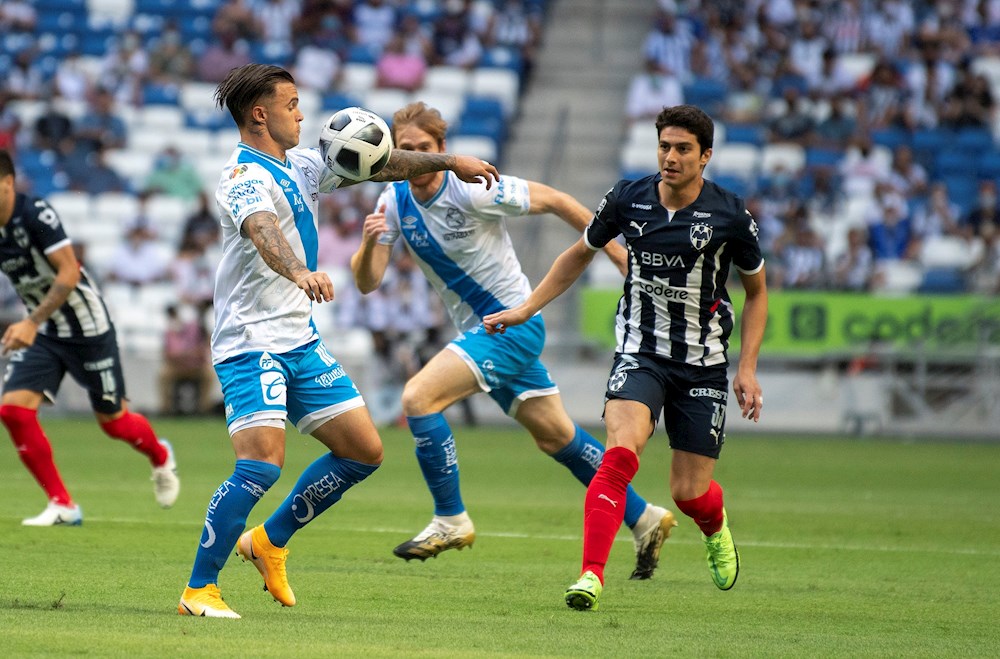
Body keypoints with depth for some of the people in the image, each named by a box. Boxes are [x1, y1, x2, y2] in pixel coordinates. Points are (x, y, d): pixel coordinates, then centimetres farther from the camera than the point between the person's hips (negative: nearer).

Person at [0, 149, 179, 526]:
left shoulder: (35, 215, -25)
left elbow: (69, 272, -29)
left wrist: (32, 322, -35)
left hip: (87, 328, -6)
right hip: (42, 335, 6)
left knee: (112, 420, 6)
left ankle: (160, 457, 41)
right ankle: (62, 505, -4)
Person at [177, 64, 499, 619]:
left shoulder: (299, 167, 14)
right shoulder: (246, 176, -16)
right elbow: (262, 230, -37)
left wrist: (449, 162, 23)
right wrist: (299, 272, -55)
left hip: (299, 340, 9)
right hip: (251, 342, -9)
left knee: (363, 451, 8)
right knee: (262, 462, -22)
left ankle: (269, 540, 21)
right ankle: (198, 590, -14)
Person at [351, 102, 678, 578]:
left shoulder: (473, 190, -20)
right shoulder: (394, 201, -1)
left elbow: (554, 201, -11)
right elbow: (366, 282, -4)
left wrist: (616, 252, -6)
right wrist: (368, 243, -27)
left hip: (513, 322, -7)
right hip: (479, 330, 7)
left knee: (419, 396, -20)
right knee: (556, 436, 14)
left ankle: (450, 520, -9)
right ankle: (643, 519, 25)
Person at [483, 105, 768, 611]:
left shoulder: (730, 216, -8)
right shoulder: (628, 199, -3)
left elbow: (756, 290, 7)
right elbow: (580, 254, 15)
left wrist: (748, 369, 0)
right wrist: (525, 309, 11)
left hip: (703, 364, 0)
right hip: (640, 354, 0)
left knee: (689, 493, 3)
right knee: (620, 453, -27)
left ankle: (716, 528, 42)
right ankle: (591, 576, -29)